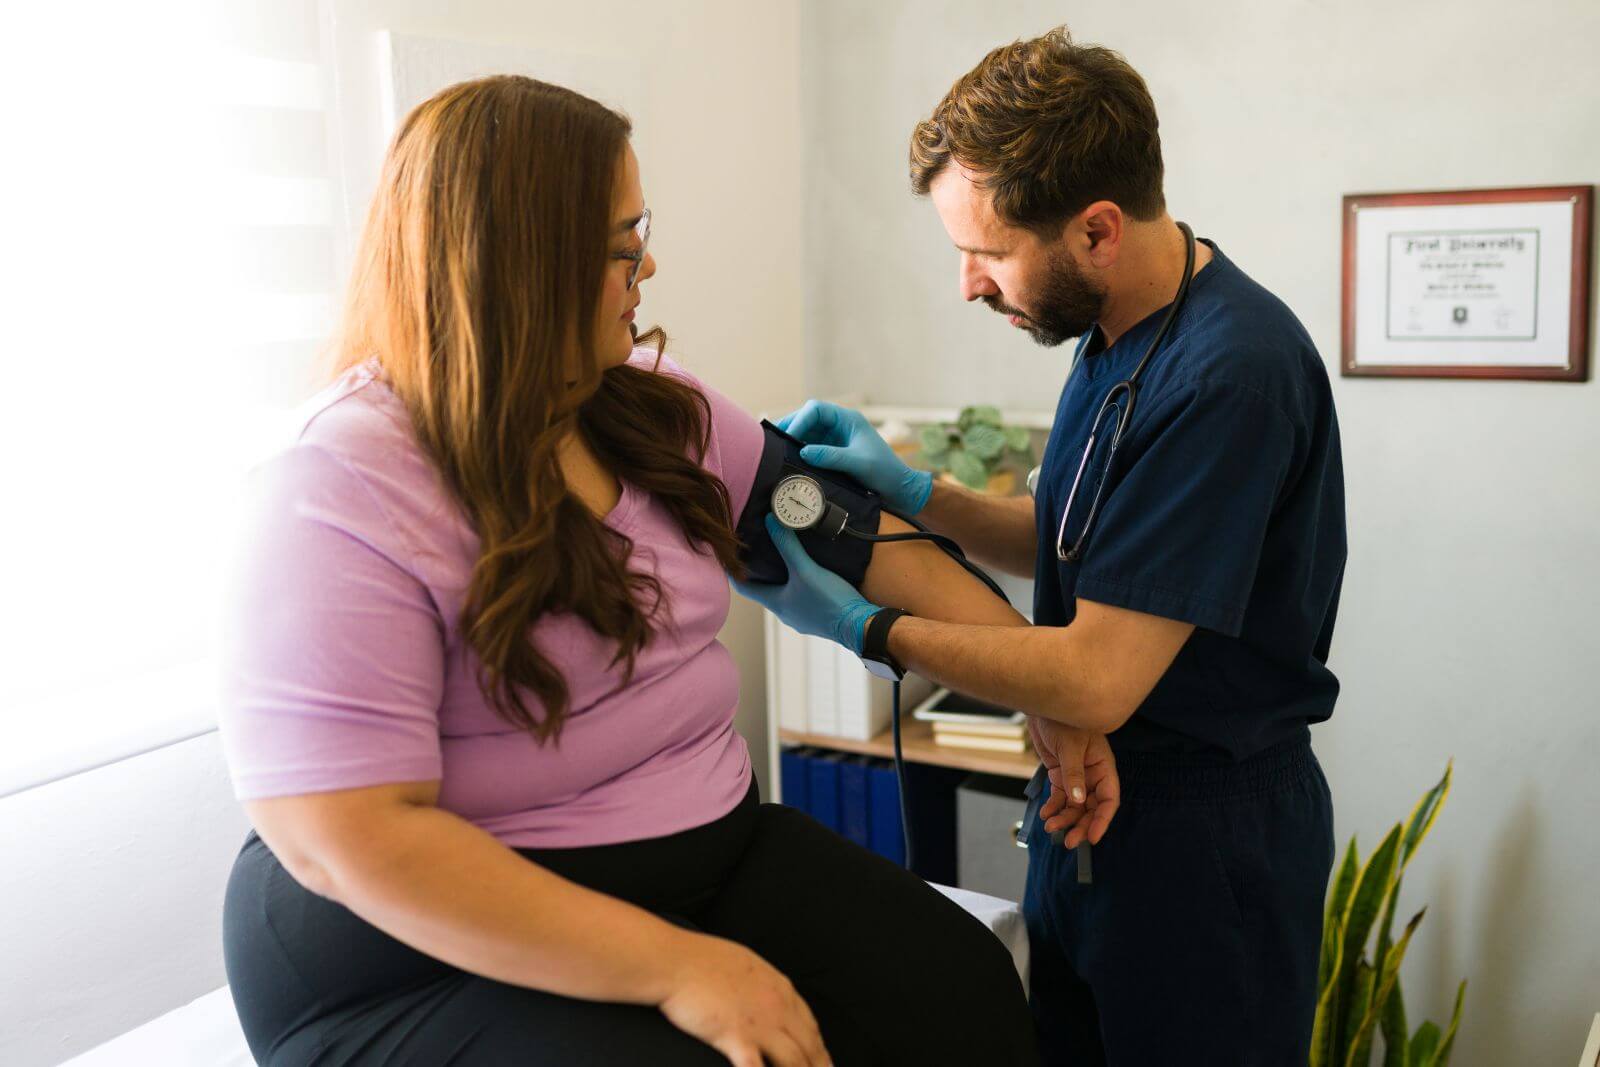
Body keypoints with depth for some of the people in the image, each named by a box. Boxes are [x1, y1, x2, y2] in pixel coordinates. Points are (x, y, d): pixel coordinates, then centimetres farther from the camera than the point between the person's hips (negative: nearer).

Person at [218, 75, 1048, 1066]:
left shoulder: (657, 410, 5)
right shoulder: (340, 500, -18)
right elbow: (351, 836, -23)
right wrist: (674, 967, -25)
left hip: (713, 856, 7)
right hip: (439, 945, -6)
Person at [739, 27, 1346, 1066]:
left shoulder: (1230, 375, -27)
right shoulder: (1117, 333, 3)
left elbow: (1097, 678, -26)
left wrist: (862, 624, -17)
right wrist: (915, 492, 0)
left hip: (1206, 834, -9)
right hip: (1095, 793, 9)